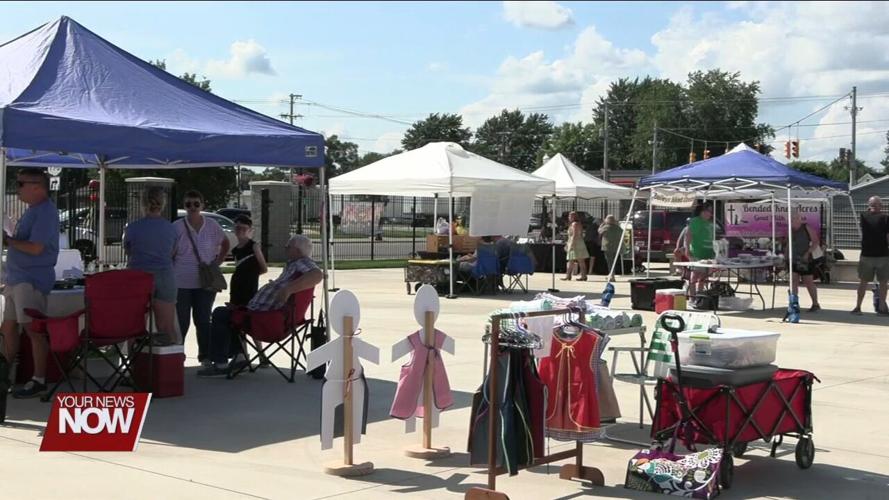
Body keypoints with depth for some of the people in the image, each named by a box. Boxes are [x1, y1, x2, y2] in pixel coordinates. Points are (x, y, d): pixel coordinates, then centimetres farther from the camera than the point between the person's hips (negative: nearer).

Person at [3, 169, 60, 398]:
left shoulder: (45, 212, -14)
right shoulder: (33, 210, 16)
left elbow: (35, 248, -22)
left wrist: (7, 240, -10)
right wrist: (9, 240, 4)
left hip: (32, 280, -10)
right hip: (17, 278, 10)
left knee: (33, 328, -7)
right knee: (8, 327, 15)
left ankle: (39, 380, -2)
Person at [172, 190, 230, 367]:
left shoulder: (212, 226, 4)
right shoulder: (177, 227, -2)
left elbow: (225, 244, 20)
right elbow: (169, 255, 1)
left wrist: (218, 261, 7)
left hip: (205, 282, 2)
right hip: (181, 283, -1)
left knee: (203, 320, 6)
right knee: (181, 321, 1)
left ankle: (205, 357, 14)